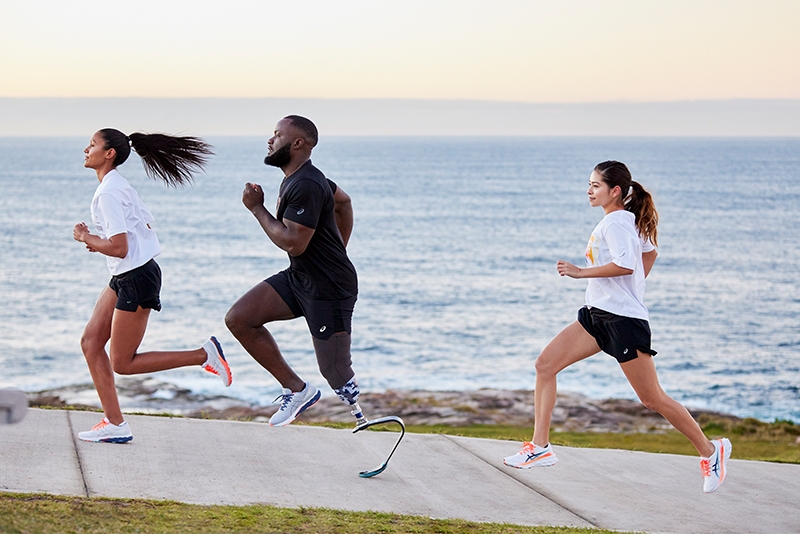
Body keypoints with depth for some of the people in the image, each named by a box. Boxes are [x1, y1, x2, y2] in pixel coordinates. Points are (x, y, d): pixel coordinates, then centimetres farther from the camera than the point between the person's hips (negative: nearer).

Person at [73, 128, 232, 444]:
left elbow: (119, 248, -23)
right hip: (124, 278, 10)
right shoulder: (118, 185, 13)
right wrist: (97, 240, 11)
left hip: (136, 279, -10)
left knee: (122, 363, -2)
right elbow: (143, 226, 19)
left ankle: (204, 355, -1)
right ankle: (114, 425, 6)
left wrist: (87, 238, -7)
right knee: (91, 342, 6)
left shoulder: (108, 193, -18)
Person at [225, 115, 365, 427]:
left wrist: (257, 208, -16)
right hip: (298, 279, 10)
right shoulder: (297, 177, 10)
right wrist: (336, 252, 25)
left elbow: (292, 244, -27)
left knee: (336, 375, -5)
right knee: (238, 319, -1)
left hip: (329, 289, -10)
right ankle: (296, 389, 7)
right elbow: (344, 202, 25)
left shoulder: (306, 186, -23)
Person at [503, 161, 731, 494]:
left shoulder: (615, 221, -15)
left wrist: (581, 272, -22)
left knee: (652, 398, -2)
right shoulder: (626, 220, 14)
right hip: (597, 315, 10)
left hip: (624, 319, -10)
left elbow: (626, 264, -30)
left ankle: (710, 451, 15)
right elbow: (649, 251, 29)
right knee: (545, 364, -3)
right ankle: (540, 447, -3)